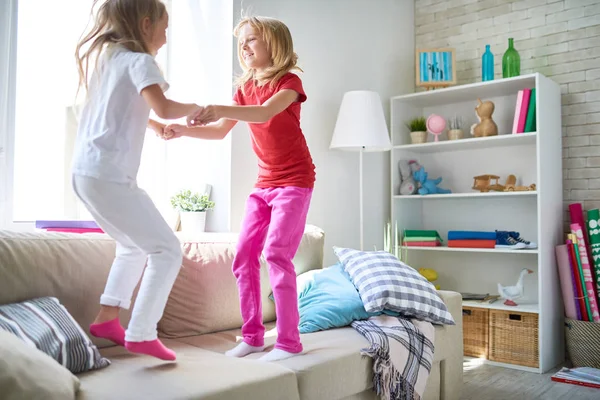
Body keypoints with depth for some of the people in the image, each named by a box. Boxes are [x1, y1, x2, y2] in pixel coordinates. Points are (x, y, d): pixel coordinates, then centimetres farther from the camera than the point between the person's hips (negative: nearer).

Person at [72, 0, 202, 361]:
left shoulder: (105, 58, 20)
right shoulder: (139, 61, -6)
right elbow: (163, 107, -23)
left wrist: (152, 124, 31)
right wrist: (194, 108, -5)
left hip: (85, 172, 9)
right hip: (110, 176, -9)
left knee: (135, 246, 25)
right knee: (167, 249, -2)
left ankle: (107, 318, 24)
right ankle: (141, 335, -2)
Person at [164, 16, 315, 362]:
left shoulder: (289, 81, -9)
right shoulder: (245, 88, 11)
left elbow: (265, 113, -30)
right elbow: (220, 131, 8)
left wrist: (220, 109, -42)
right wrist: (183, 131, -6)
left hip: (295, 181, -7)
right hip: (264, 184, 7)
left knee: (277, 253, -16)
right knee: (244, 257, 1)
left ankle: (289, 341, -6)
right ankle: (252, 336, 12)